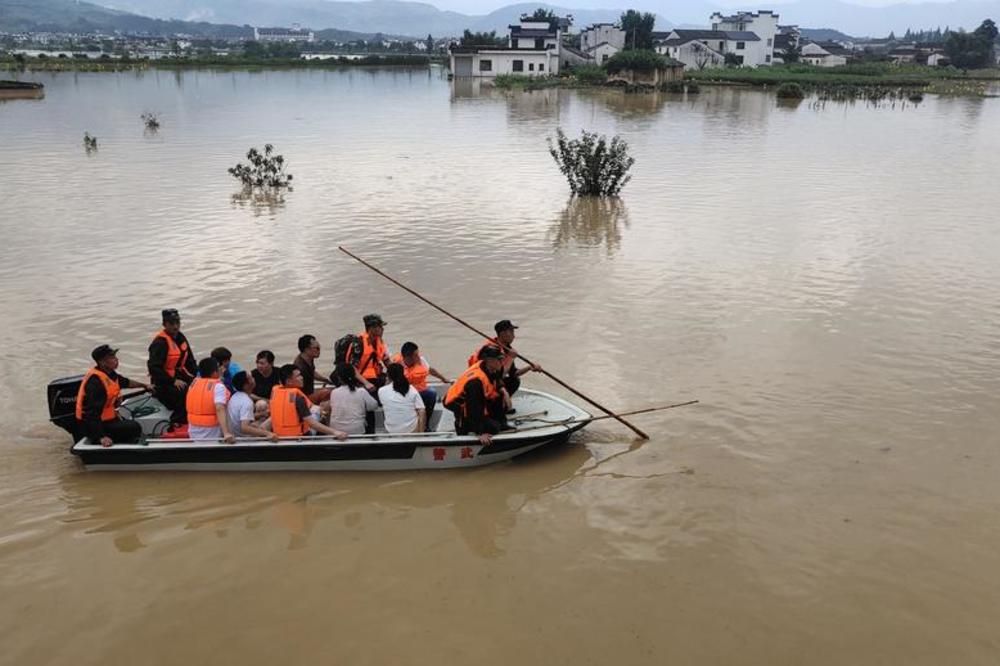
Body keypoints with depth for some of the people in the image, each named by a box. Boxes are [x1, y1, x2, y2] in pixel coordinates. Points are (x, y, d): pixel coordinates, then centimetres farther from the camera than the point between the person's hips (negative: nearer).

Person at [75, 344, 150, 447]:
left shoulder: (109, 373, 2)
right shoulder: (96, 381, -27)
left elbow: (125, 382, 26)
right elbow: (93, 412, -31)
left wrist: (144, 385, 38)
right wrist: (101, 437, -33)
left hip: (108, 419, 10)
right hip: (92, 425, -10)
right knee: (134, 428, -16)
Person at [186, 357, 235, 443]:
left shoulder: (194, 382, 4)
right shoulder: (218, 386, -15)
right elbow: (220, 409, -29)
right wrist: (226, 433, -38)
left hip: (193, 432, 6)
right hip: (211, 433, -6)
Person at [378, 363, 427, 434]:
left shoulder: (381, 391, -7)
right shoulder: (412, 390, -6)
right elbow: (422, 412, -11)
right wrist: (421, 433, -7)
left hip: (392, 432, -2)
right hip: (412, 430, 2)